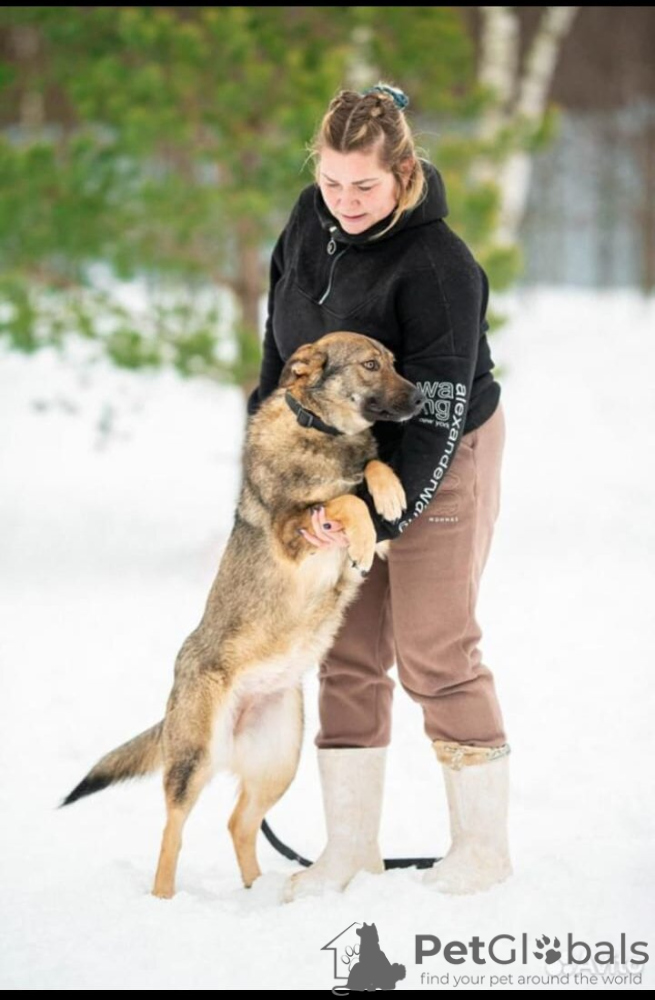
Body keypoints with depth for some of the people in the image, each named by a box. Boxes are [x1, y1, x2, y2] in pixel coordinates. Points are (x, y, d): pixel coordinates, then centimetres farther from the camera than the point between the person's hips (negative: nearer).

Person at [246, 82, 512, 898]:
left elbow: (438, 413, -27)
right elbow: (283, 329, 14)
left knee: (433, 652, -4)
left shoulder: (436, 266, -27)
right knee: (348, 654, 7)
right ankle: (350, 844, 14)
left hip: (439, 464, -7)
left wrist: (378, 513, -29)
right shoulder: (312, 217, -4)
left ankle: (483, 842, 8)